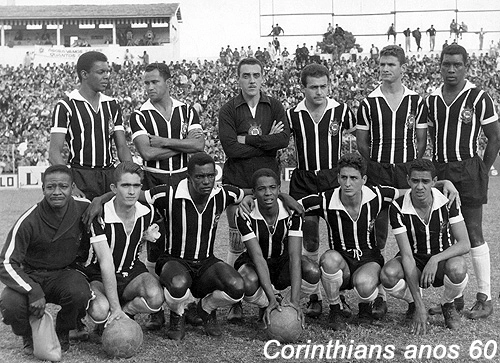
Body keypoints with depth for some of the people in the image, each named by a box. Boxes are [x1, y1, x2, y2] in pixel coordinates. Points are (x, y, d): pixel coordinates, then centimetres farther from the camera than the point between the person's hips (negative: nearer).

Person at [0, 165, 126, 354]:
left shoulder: (85, 210, -14)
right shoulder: (29, 221, -18)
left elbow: (104, 257, -16)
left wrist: (115, 307, -23)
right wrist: (33, 291, -35)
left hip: (64, 273, 1)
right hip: (31, 276, -1)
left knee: (79, 293, -34)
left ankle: (63, 334, 2)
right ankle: (29, 336, 7)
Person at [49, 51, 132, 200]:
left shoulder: (112, 105, 14)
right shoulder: (65, 106, -3)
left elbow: (122, 147, 13)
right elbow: (54, 153, -9)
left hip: (110, 175, 5)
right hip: (81, 176, -4)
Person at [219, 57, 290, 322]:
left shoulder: (274, 107, 10)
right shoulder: (228, 110, 3)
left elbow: (284, 139, -6)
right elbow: (230, 147, -11)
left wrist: (249, 139, -10)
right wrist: (267, 142, -8)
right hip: (237, 183, -2)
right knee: (238, 245, -3)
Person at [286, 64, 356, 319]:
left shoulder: (341, 111, 0)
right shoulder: (292, 115, 0)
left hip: (334, 178, 0)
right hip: (303, 181, 0)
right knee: (309, 243, 2)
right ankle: (313, 296, 13)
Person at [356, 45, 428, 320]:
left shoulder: (416, 101, 7)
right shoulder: (369, 103, 5)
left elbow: (421, 140, 10)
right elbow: (361, 143, 8)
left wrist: (411, 166, 1)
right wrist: (378, 163, 0)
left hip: (408, 171, 0)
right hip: (377, 173, 0)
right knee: (376, 236, -2)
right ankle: (379, 295, 3)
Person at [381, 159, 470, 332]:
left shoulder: (447, 201, -17)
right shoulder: (398, 208, -20)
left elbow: (465, 244, -18)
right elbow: (407, 255, -23)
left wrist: (435, 259, -37)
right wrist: (420, 306, -28)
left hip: (444, 258, 0)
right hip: (414, 261, 0)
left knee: (457, 269, -37)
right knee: (388, 275, -33)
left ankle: (448, 305, 1)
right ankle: (413, 302, 4)